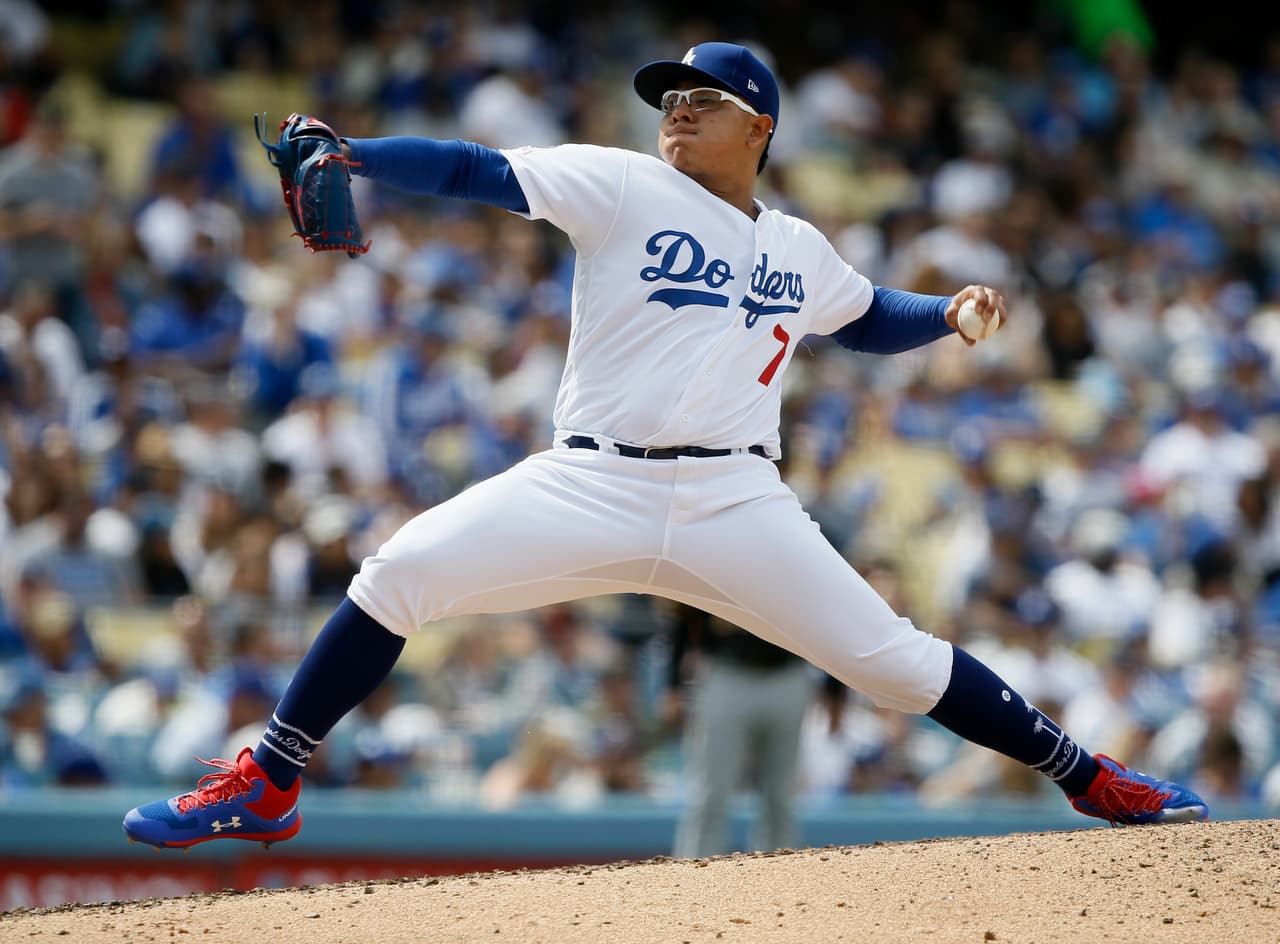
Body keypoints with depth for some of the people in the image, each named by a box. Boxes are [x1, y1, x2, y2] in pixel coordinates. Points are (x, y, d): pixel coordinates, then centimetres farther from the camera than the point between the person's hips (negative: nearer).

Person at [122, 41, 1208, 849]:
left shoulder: (800, 249, 15)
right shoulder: (624, 186, 4)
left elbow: (871, 320, 34)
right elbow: (476, 170, -7)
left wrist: (952, 309, 14)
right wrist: (343, 155, -20)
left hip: (735, 503, 2)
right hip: (590, 486, -2)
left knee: (889, 656, -6)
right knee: (402, 571, -19)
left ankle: (1088, 778, 12)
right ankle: (266, 787, -8)